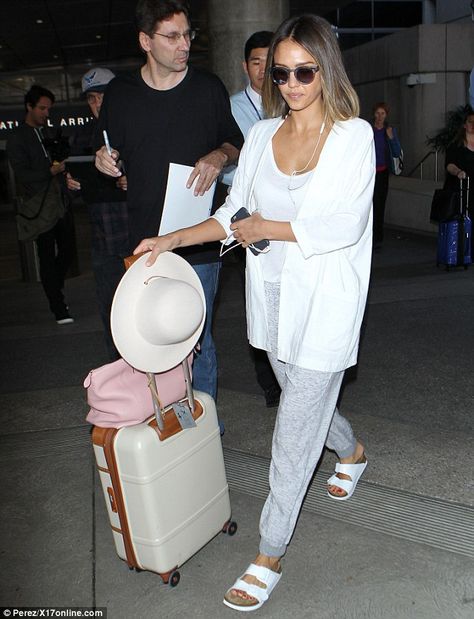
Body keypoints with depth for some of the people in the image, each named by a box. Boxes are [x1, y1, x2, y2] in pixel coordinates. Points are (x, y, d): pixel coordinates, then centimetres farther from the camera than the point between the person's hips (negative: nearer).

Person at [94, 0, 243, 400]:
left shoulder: (208, 87, 4)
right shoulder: (121, 94, 6)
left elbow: (237, 143, 14)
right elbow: (110, 155, 18)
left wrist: (219, 157, -9)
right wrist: (103, 160, -7)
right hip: (146, 240, 2)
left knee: (197, 340, 5)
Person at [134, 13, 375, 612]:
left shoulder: (354, 135, -7)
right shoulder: (261, 135, 7)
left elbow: (343, 224, -16)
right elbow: (233, 214, 10)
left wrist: (265, 227, -11)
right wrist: (172, 240, -1)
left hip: (324, 299, -5)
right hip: (271, 293, 5)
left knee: (295, 431, -1)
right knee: (304, 399, 23)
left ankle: (269, 555, 15)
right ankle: (351, 450, 56)